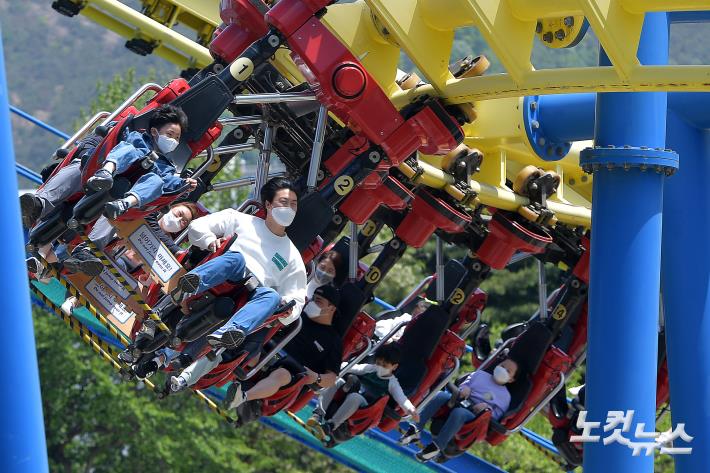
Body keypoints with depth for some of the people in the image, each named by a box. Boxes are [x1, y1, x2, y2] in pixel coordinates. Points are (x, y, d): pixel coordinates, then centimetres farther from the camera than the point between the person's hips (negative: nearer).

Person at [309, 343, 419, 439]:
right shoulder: (370, 368, 19)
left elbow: (401, 398, -7)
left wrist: (411, 409, -29)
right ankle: (318, 415, -30)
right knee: (337, 381, -24)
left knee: (354, 397, -39)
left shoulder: (392, 383, 8)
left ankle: (329, 426, -44)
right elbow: (354, 368, 9)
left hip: (363, 404, -4)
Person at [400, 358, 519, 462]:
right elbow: (464, 384, 19)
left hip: (475, 415, -3)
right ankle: (416, 429, -28)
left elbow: (497, 415, 4)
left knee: (459, 412, -40)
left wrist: (488, 408, -14)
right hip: (461, 401, 3)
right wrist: (464, 388, -3)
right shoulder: (480, 374, 20)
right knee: (441, 395, -29)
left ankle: (436, 447, -33)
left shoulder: (505, 396, 12)